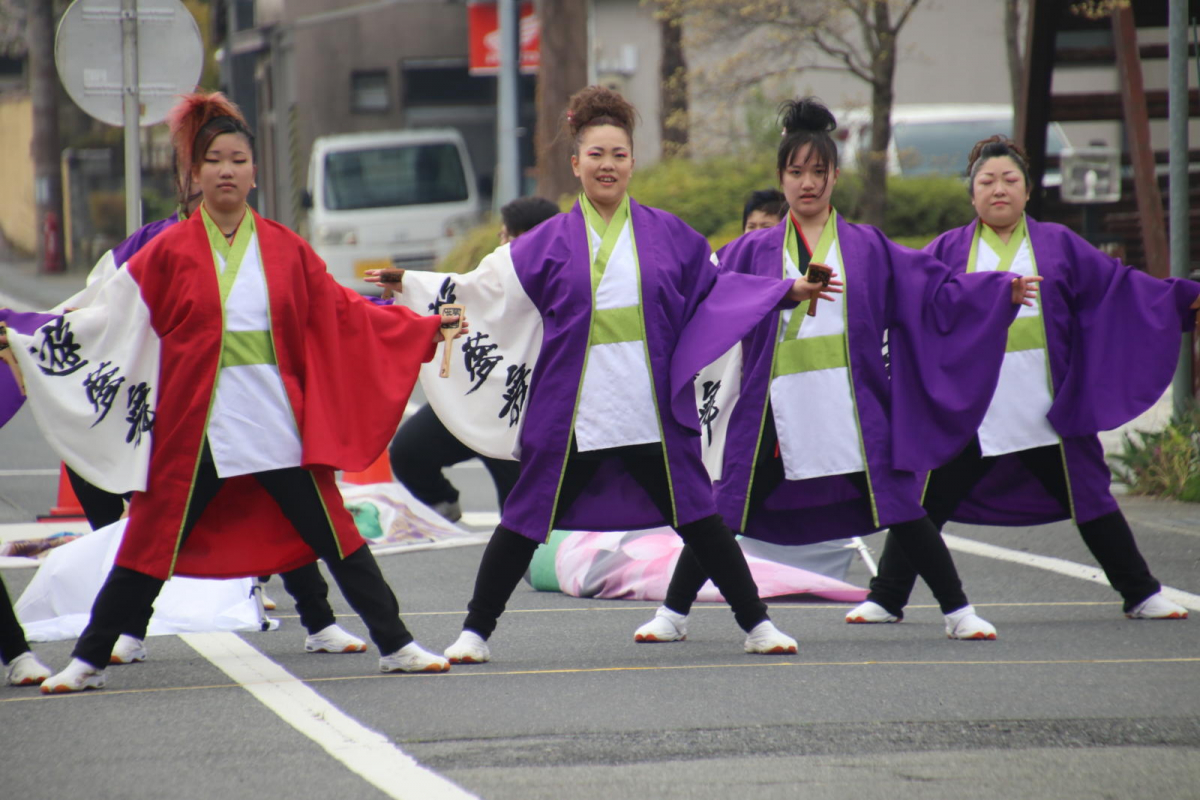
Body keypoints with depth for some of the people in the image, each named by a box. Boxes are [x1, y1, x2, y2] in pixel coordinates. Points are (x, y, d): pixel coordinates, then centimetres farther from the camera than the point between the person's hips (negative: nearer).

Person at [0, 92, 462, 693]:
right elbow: (109, 318, 1)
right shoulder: (169, 253, 1)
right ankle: (88, 661, 13)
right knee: (151, 547, 2)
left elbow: (342, 314, 11)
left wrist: (427, 330, 10)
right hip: (194, 431, -1)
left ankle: (396, 647, 12)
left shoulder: (285, 250, 6)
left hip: (278, 427, 1)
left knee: (335, 537, 3)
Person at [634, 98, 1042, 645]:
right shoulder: (754, 252, 8)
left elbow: (935, 294, 7)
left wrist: (1002, 293, -2)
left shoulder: (867, 248, 8)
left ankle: (958, 612, 9)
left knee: (900, 511, -1)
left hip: (851, 412, 0)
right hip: (776, 410, 0)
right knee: (721, 516, 0)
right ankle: (673, 613, 12)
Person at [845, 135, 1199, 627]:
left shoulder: (1058, 245, 8)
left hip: (1045, 411, 1)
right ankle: (885, 599, 7)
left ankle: (1142, 595, 19)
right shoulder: (948, 251, 6)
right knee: (924, 504, -3)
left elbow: (1120, 286, 11)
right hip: (968, 411, -1)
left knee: (1089, 502, 7)